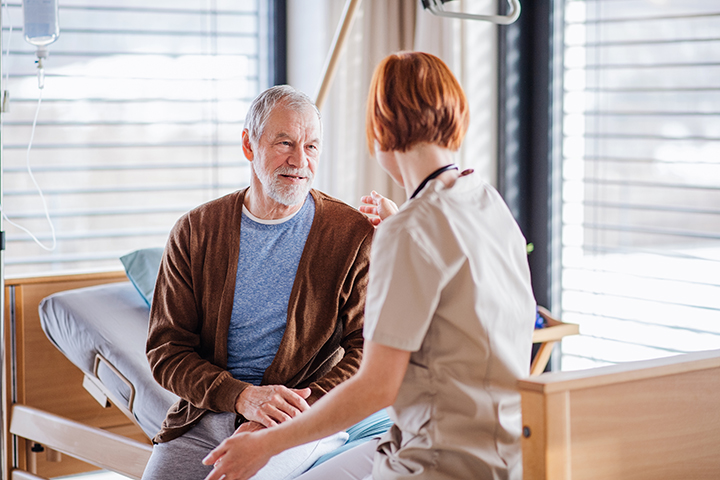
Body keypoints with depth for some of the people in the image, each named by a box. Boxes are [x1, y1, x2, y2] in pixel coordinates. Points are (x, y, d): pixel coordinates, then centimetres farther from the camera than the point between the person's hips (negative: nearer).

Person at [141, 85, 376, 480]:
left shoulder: (356, 235, 0)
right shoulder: (194, 232, 5)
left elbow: (368, 351, -2)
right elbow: (166, 351, 3)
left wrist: (299, 411, -17)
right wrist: (242, 396, -14)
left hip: (305, 422, -3)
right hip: (203, 419, 3)